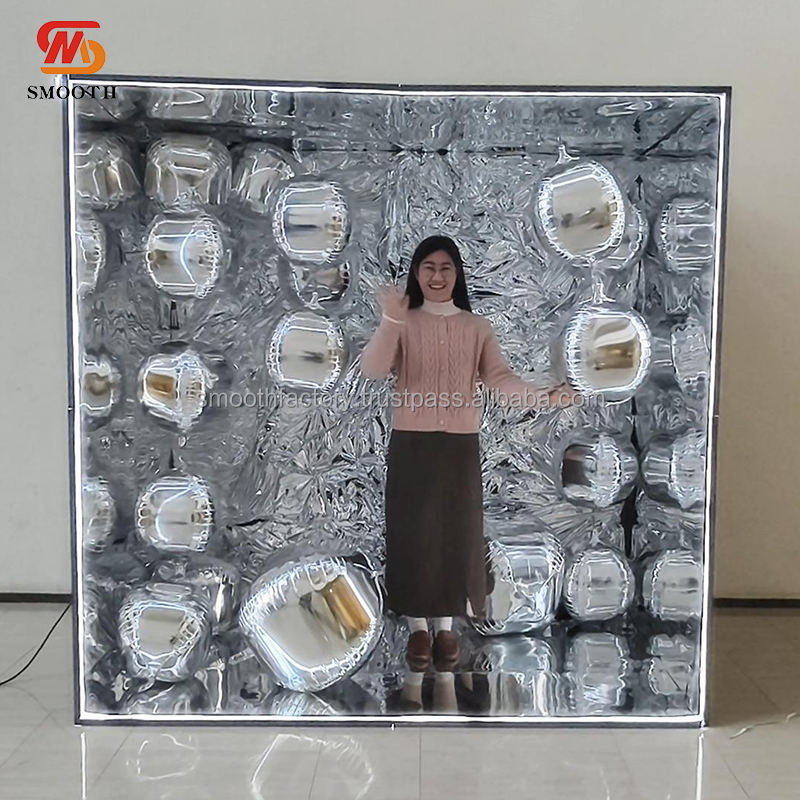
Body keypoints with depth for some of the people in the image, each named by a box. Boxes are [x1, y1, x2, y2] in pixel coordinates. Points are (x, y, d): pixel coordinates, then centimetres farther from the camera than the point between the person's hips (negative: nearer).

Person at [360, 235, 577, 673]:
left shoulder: (477, 328, 5)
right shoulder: (403, 324, 0)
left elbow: (500, 379, -9)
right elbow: (372, 370, -16)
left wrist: (541, 395, -27)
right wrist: (390, 319, -28)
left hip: (460, 445, 1)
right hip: (410, 444, -1)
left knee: (455, 531, 8)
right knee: (412, 531, 4)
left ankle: (446, 625, 26)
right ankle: (418, 625, 22)